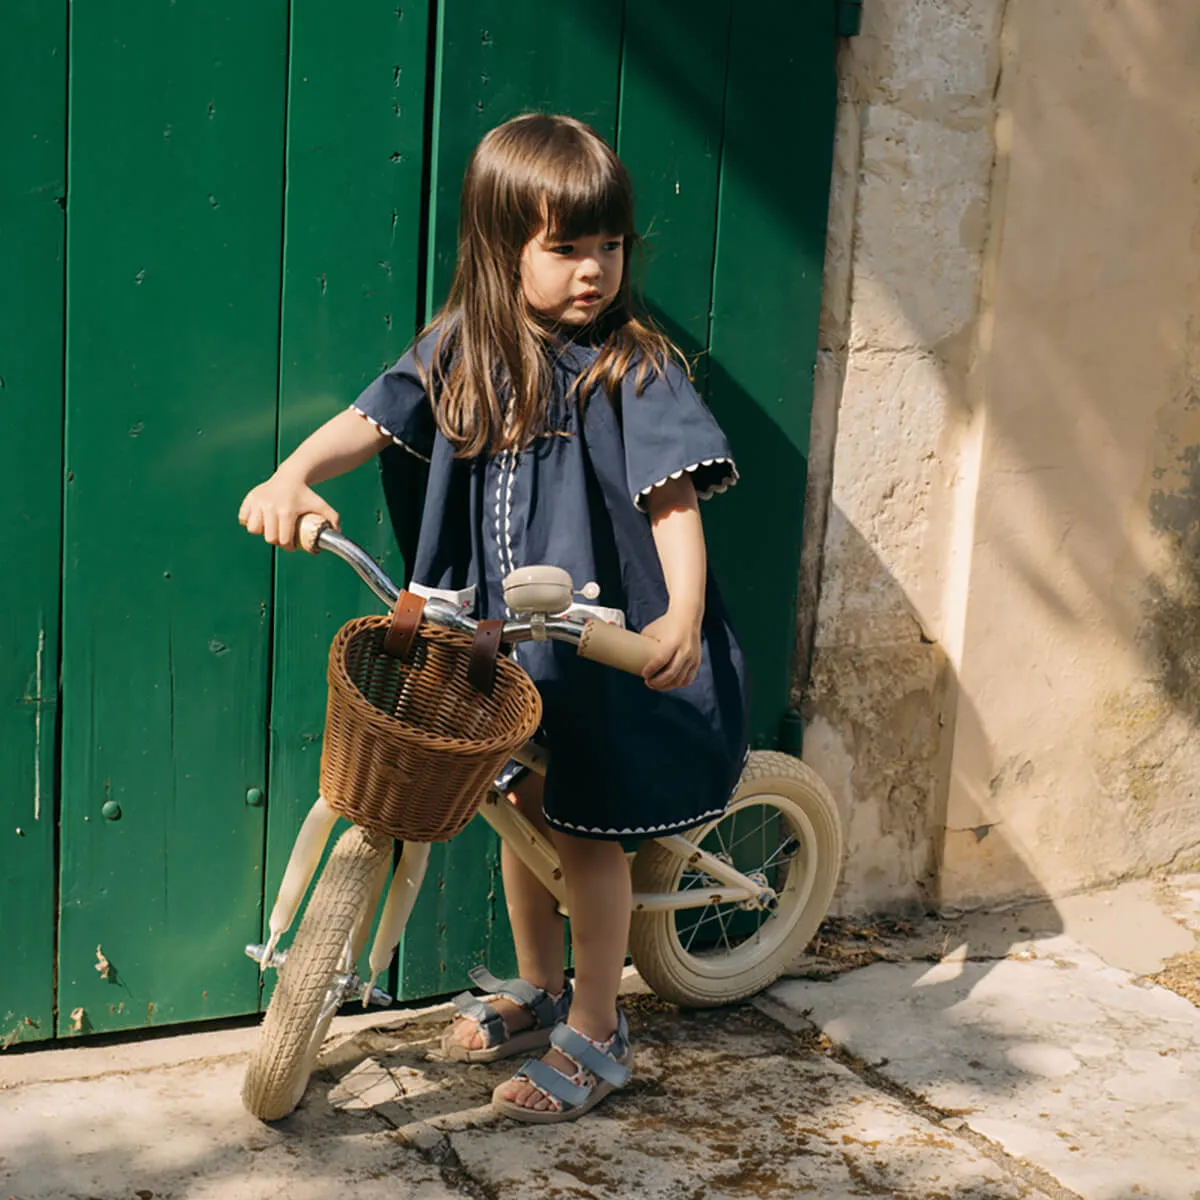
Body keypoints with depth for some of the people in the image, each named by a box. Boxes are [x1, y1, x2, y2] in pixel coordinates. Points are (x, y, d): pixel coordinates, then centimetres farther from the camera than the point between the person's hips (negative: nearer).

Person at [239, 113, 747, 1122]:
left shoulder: (634, 368, -13)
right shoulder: (462, 351, 0)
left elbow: (672, 498, -19)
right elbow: (374, 420, -3)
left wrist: (683, 615, -34)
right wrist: (292, 476, -22)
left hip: (604, 638, -5)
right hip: (503, 631, 5)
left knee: (586, 828, 4)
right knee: (521, 809, 18)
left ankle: (595, 1036, 21)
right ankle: (537, 990, 40)